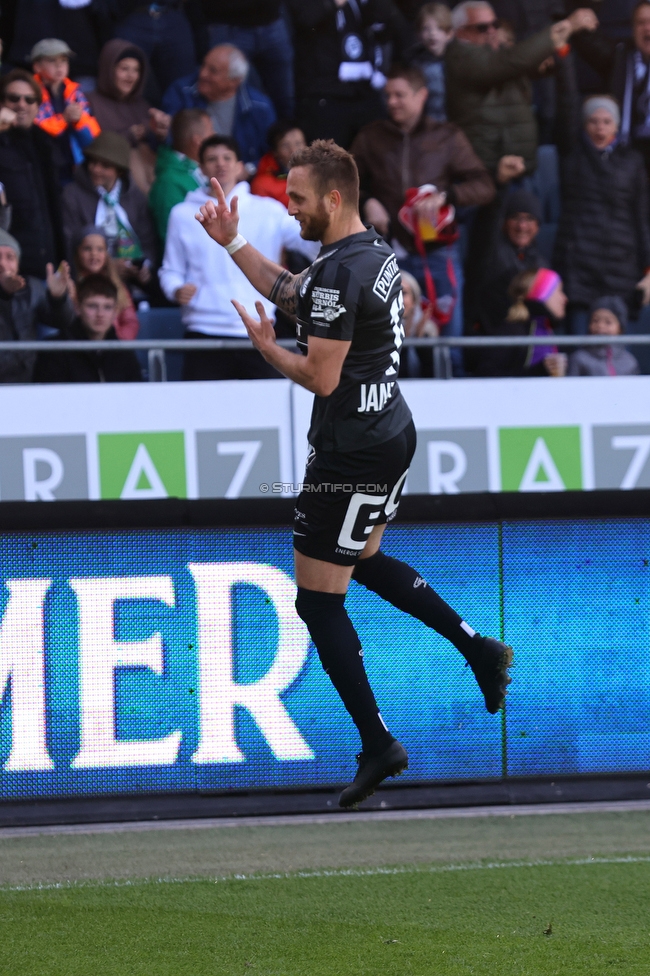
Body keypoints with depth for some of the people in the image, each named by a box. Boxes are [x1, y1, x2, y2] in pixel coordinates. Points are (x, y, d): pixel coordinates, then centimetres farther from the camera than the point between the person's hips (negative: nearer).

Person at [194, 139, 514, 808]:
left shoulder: (339, 272, -24)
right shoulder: (375, 251, 8)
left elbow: (320, 377, -24)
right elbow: (291, 294, 22)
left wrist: (265, 346, -9)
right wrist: (232, 243, 19)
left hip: (352, 455, -10)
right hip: (392, 433, 10)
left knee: (318, 601, -2)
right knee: (364, 561, 31)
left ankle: (376, 746, 1)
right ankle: (479, 650, 28)